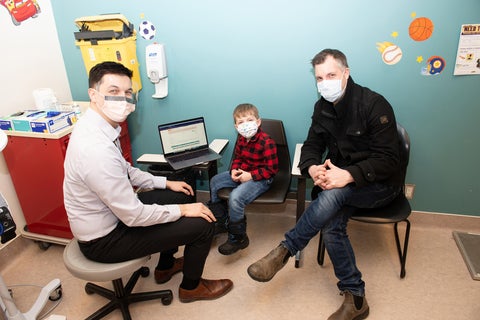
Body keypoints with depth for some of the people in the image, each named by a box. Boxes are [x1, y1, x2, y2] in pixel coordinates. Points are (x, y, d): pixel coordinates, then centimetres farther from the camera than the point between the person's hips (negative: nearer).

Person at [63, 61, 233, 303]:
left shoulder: (94, 125, -4)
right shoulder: (97, 149, -35)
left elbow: (125, 171, 12)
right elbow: (134, 216, -28)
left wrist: (166, 183, 11)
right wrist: (182, 210, -16)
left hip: (112, 212, 9)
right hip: (103, 240, -9)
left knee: (180, 195, 20)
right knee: (202, 225, -9)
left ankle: (165, 267, 36)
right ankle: (191, 287, 21)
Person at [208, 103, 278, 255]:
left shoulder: (267, 142, -23)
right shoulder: (241, 139, 1)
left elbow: (272, 169, -21)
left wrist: (250, 175, -24)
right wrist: (234, 170, -4)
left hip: (260, 178, -9)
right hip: (242, 173, 9)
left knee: (235, 197, -29)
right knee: (214, 182, 7)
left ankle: (237, 238, -7)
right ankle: (221, 222, 22)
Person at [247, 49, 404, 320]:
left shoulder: (373, 104, -17)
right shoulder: (323, 107, 2)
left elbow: (388, 160, -20)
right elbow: (312, 146, 4)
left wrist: (349, 175, -36)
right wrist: (312, 168, -21)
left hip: (382, 185, -4)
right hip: (342, 181, 5)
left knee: (334, 193, -35)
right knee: (331, 225, -25)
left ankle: (285, 251, -20)